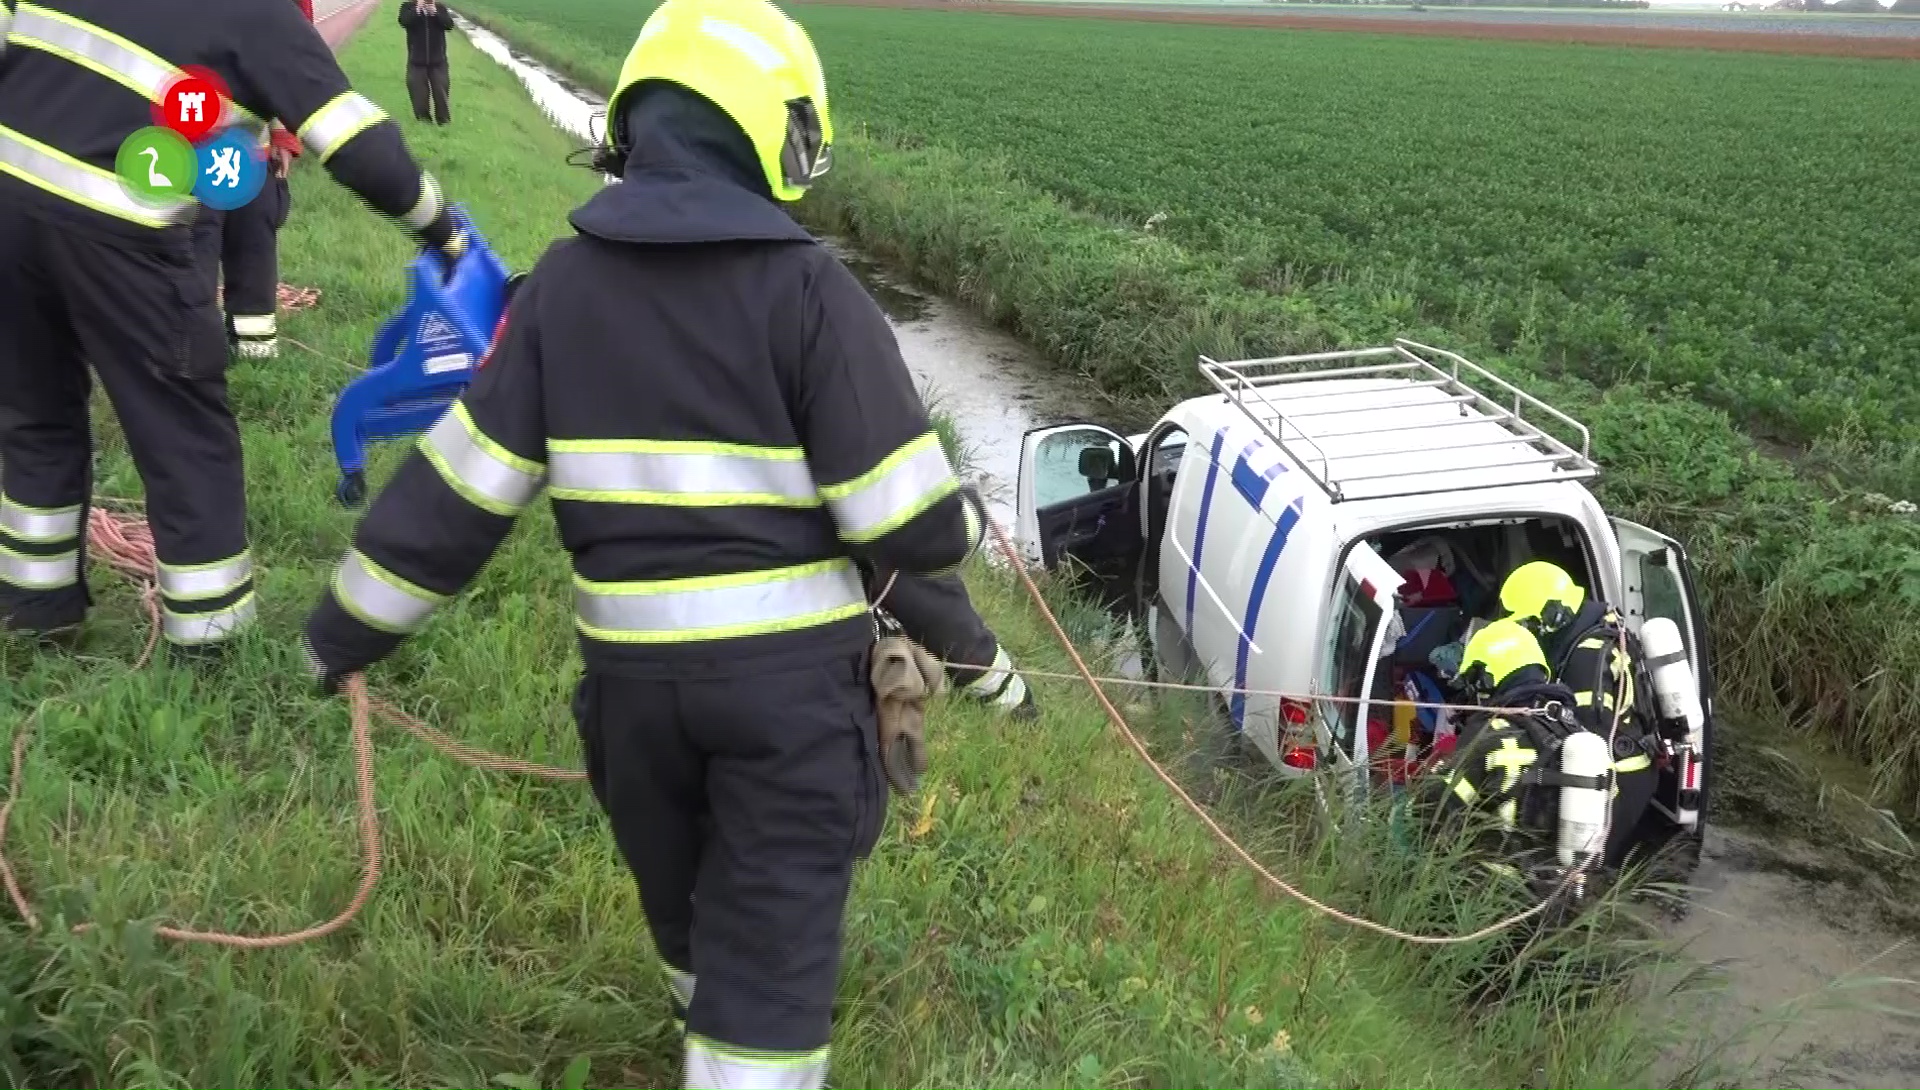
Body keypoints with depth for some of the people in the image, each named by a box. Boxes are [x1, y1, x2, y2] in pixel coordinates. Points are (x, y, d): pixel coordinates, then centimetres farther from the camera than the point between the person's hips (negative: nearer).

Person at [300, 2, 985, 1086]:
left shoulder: (563, 283, 0)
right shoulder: (808, 288, -12)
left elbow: (458, 487, 0)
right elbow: (908, 521, -14)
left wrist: (349, 628, 11)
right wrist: (967, 517, 10)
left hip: (635, 672, 5)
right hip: (792, 671, -4)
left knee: (684, 895, 28)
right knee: (774, 932, 6)